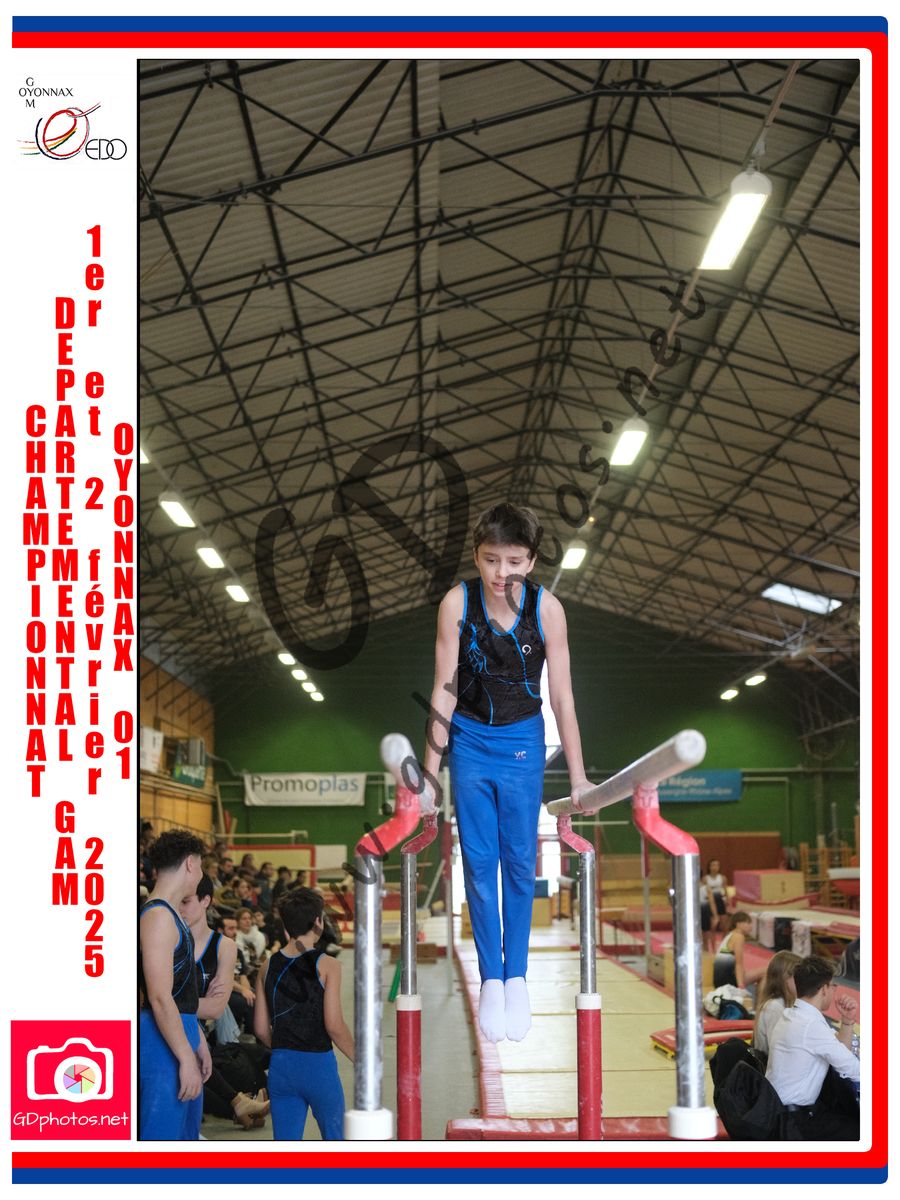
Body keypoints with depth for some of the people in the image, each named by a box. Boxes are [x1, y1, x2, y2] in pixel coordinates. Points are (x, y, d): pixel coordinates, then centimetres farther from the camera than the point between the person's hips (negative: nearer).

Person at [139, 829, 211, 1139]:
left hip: (181, 1033, 11)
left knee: (186, 1133, 17)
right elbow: (160, 998, -23)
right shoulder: (157, 917, -17)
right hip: (163, 1043, -11)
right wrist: (186, 1057, -23)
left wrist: (198, 1041, 23)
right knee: (162, 1134, -9)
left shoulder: (171, 915, 16)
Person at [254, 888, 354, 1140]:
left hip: (281, 1065, 4)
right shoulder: (326, 965, -10)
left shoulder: (268, 966, 3)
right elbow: (334, 1026, -14)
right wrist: (359, 1060, 0)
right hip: (319, 1064, -4)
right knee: (333, 1140, 14)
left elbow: (261, 1029, 5)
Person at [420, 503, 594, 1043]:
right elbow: (444, 692, -10)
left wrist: (578, 778, -6)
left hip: (523, 742, 0)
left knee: (520, 862, 4)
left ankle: (517, 977, 14)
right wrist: (430, 776, -9)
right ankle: (490, 981, 9)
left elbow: (562, 698, -9)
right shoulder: (457, 603, -15)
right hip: (470, 740, 0)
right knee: (479, 863, 2)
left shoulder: (546, 608, -15)